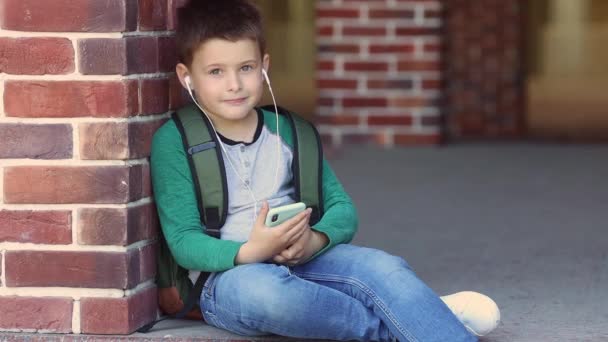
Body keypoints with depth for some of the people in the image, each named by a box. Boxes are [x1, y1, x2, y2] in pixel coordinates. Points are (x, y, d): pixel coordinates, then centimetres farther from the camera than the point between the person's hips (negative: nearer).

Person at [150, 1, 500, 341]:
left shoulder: (286, 132, 11)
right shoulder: (175, 142, -2)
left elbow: (343, 209, 9)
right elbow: (184, 242, -7)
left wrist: (313, 240, -15)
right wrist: (251, 252, -26)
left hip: (303, 262, 5)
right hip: (228, 274, -4)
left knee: (385, 267, -23)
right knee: (260, 290, -39)